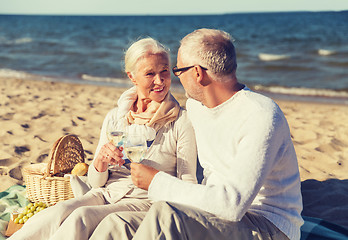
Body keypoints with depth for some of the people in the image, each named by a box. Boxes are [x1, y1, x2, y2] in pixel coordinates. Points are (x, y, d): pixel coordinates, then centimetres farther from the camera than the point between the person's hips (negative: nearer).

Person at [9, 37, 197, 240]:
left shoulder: (182, 122, -3)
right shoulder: (114, 117, 9)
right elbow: (96, 182, 11)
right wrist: (101, 161, -12)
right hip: (106, 193, 4)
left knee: (82, 217, -32)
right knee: (60, 212, -30)